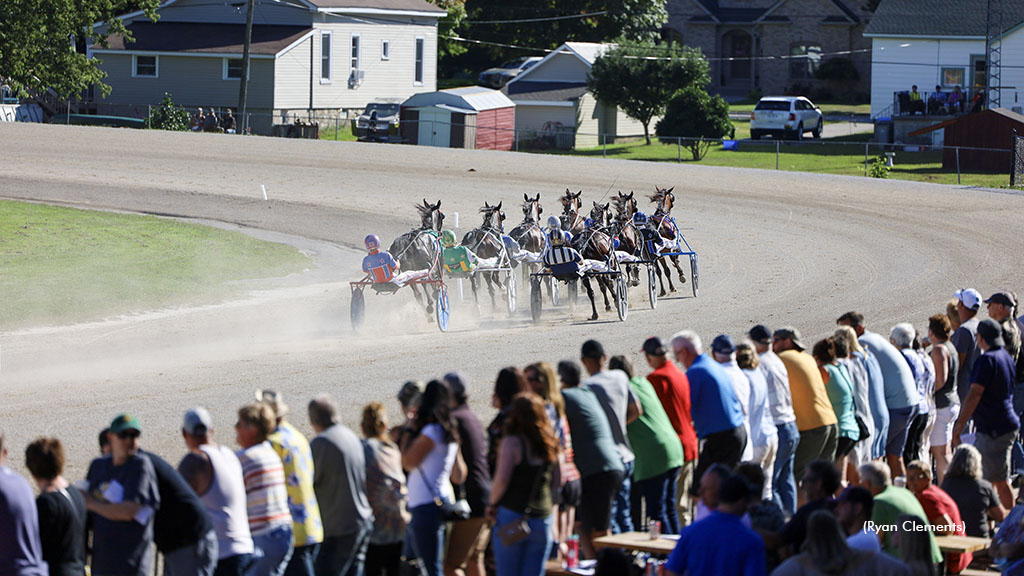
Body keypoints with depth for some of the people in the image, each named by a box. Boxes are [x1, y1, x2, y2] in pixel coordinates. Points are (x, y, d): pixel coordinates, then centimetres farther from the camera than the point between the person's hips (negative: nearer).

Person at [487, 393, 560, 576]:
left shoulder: (512, 442, -9)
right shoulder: (549, 445, 6)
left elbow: (502, 479, -16)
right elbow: (557, 482, 12)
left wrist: (492, 504, -2)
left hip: (512, 516, -4)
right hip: (543, 518, 4)